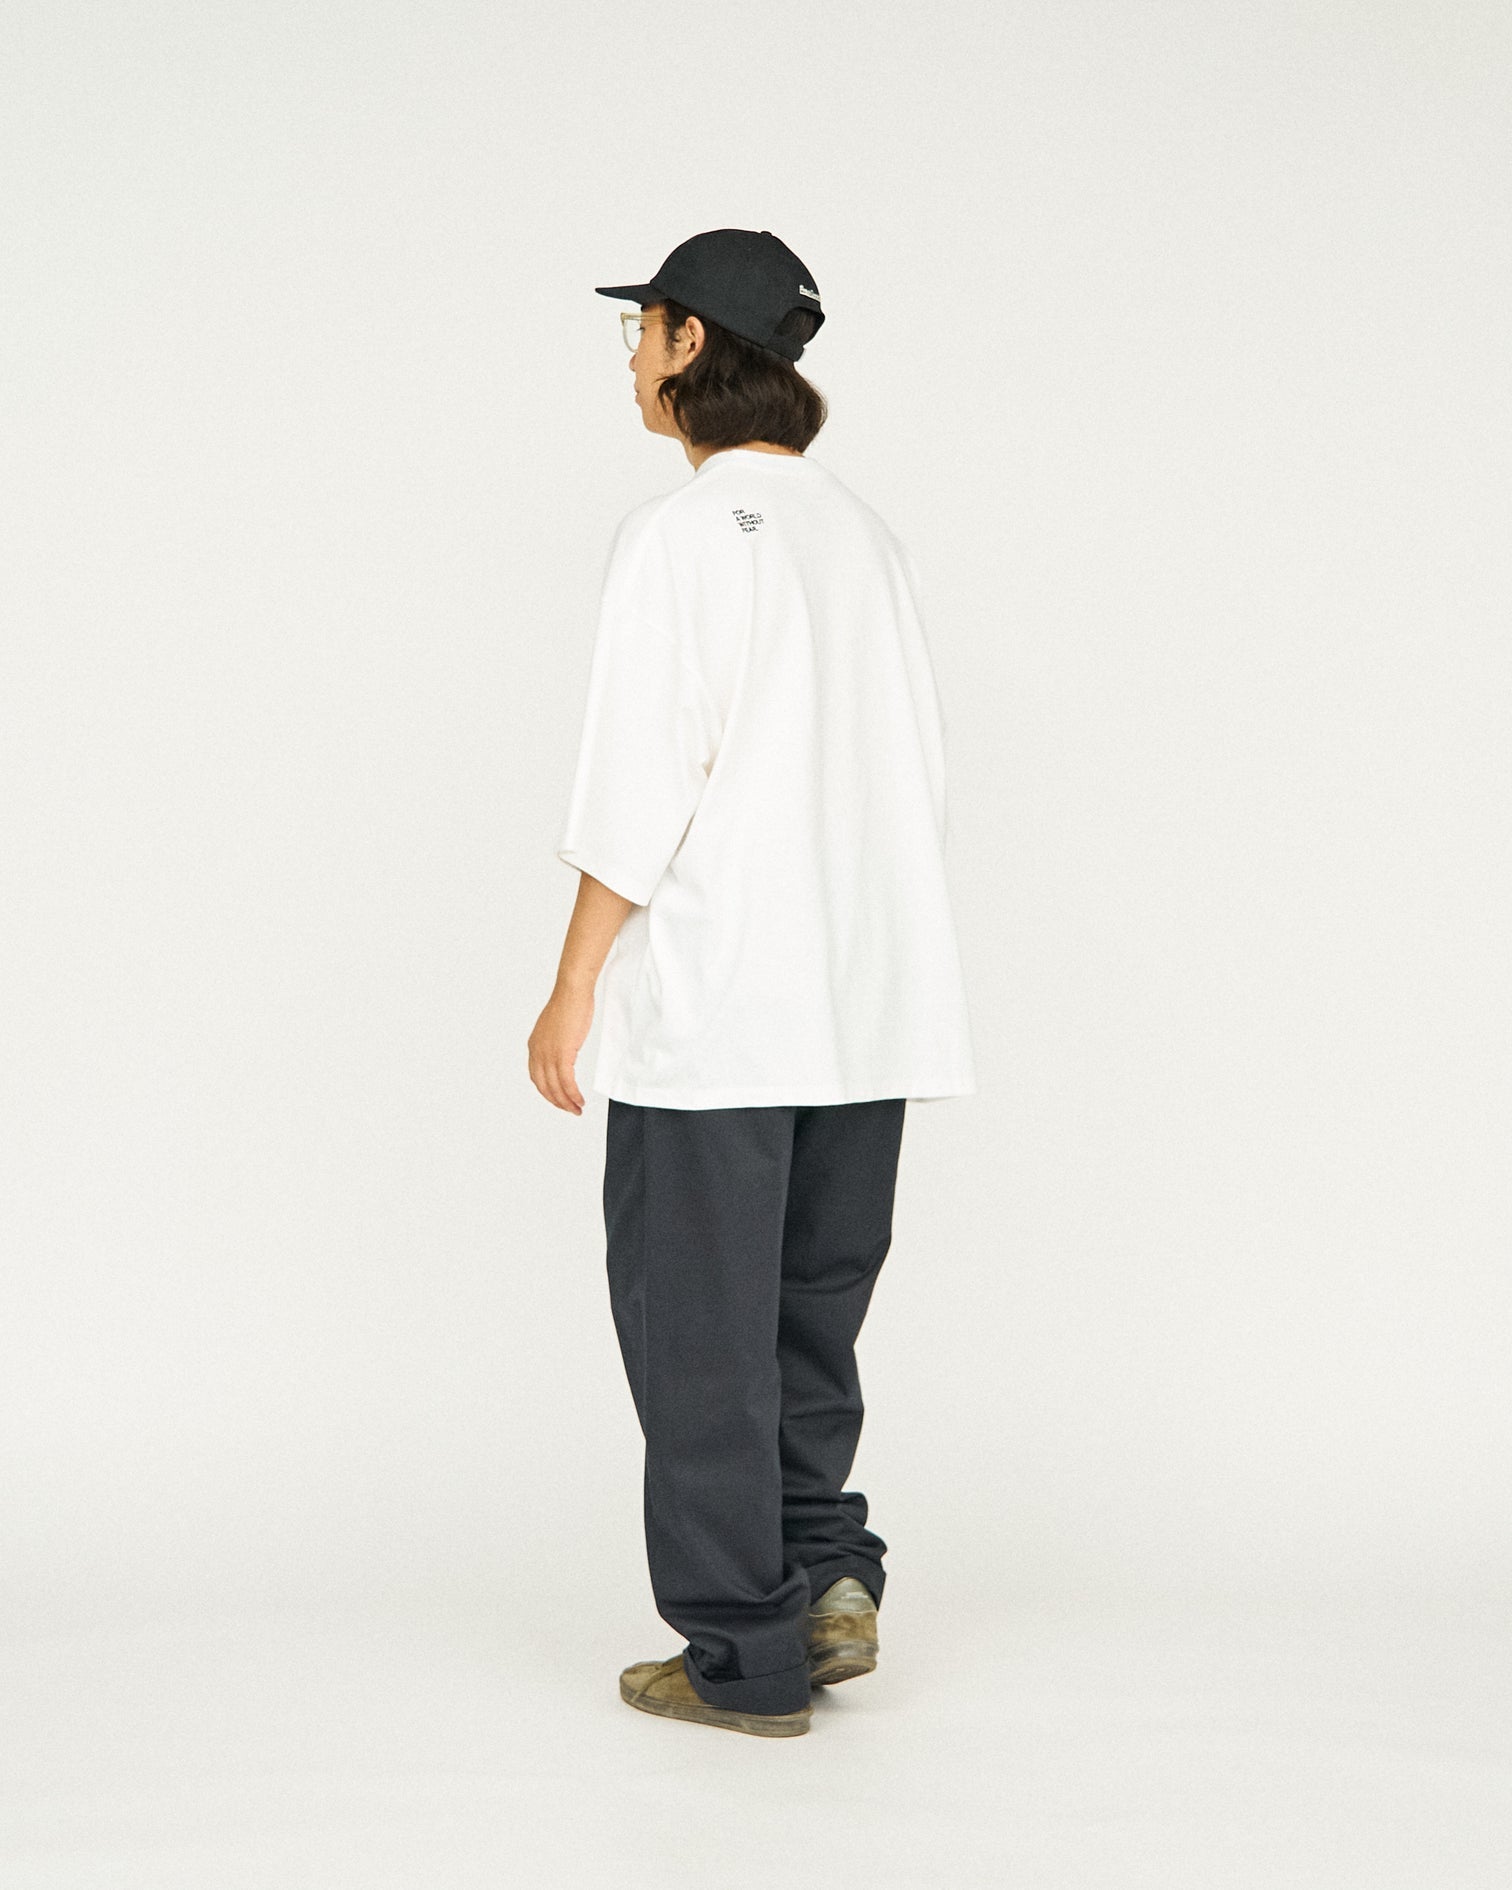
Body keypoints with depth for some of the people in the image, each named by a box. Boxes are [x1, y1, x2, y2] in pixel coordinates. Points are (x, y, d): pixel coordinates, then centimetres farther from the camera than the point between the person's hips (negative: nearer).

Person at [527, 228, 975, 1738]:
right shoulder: (864, 535, 11)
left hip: (715, 995, -7)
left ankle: (746, 1656, 10)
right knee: (809, 1308, 20)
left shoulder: (679, 532, -10)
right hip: (871, 1001, 7)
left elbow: (642, 777, -14)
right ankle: (827, 1568, 11)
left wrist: (575, 988, -8)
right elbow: (919, 773, 13)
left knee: (700, 1327, 4)